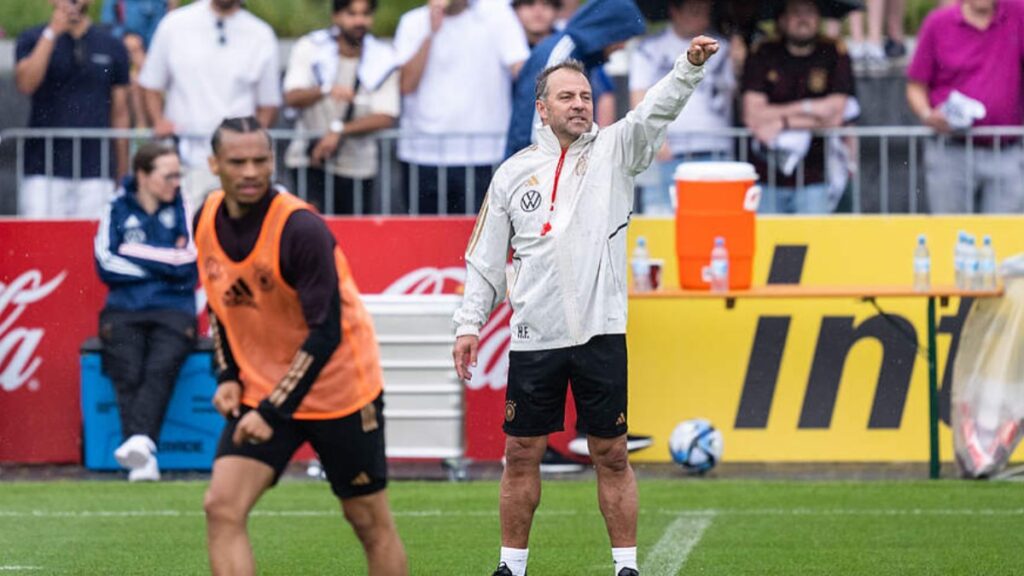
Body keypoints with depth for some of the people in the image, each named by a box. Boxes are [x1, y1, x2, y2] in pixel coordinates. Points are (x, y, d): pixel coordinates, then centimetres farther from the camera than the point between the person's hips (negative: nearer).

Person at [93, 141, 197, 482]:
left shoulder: (182, 209, 14)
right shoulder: (118, 211, 14)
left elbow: (189, 263, 0)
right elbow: (106, 265, 0)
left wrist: (136, 253, -1)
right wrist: (165, 263, -1)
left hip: (173, 311, 0)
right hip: (125, 311, 0)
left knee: (161, 368, -30)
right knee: (127, 371, -26)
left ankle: (140, 440, -51)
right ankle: (143, 459, -38)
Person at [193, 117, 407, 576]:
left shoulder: (301, 228, -23)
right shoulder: (208, 219, -3)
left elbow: (326, 332, -23)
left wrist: (274, 411, -24)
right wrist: (229, 377, 1)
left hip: (337, 390, -5)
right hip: (259, 391, 5)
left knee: (369, 521, 6)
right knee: (222, 508, -13)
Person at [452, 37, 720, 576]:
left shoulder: (613, 149, 4)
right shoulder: (513, 173, 7)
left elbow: (656, 110, -14)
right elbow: (486, 258, 12)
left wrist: (689, 66, -31)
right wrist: (469, 324, 6)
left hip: (600, 334, -1)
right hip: (533, 339, 1)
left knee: (611, 455, 3)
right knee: (521, 454, 6)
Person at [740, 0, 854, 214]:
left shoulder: (835, 54, 3)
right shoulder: (762, 55, 4)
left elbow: (835, 116, -5)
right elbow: (752, 116, -5)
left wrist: (783, 123, -6)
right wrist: (807, 108, -6)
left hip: (814, 180, -1)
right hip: (767, 178, 1)